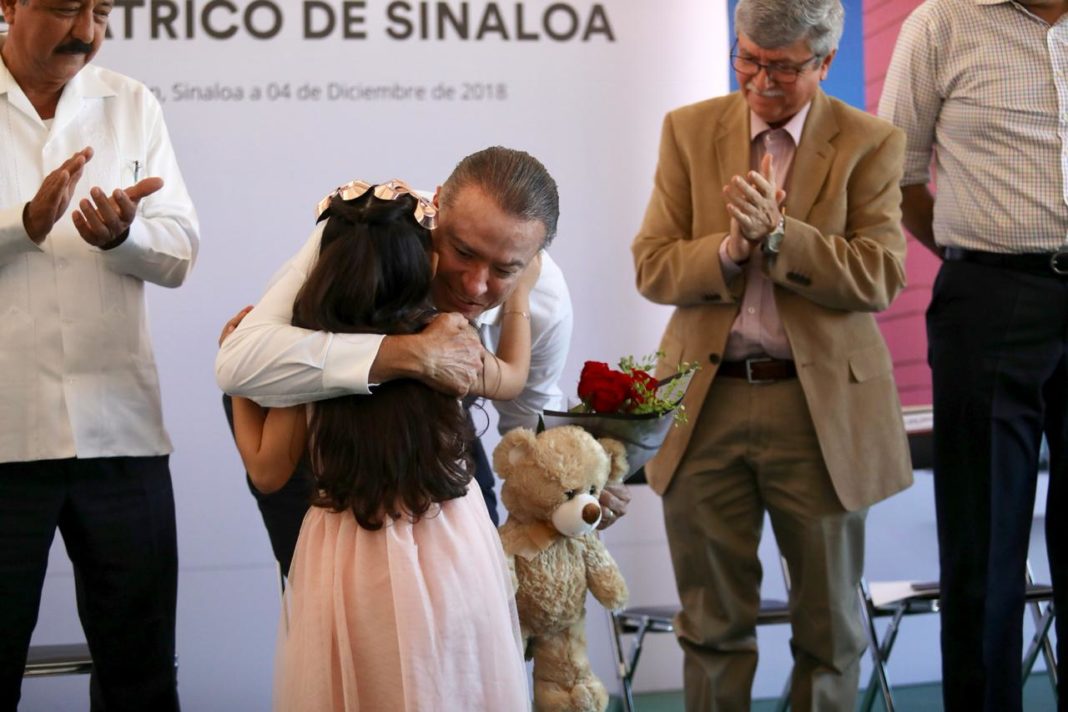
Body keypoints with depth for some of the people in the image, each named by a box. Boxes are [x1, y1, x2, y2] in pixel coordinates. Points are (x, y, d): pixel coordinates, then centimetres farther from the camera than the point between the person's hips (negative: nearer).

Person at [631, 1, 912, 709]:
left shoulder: (870, 144, -1)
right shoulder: (690, 131, 5)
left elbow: (879, 278, -10)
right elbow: (653, 267, 0)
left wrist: (776, 233, -20)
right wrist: (730, 250, -18)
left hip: (822, 406, -1)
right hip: (707, 402, 2)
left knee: (830, 624, 9)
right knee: (713, 622, 11)